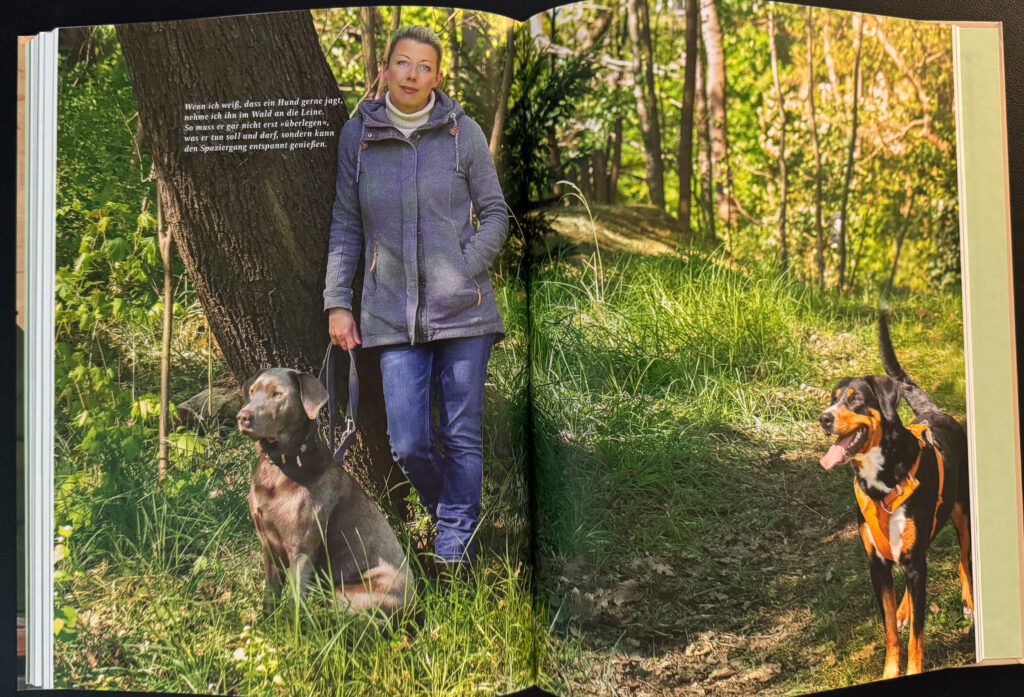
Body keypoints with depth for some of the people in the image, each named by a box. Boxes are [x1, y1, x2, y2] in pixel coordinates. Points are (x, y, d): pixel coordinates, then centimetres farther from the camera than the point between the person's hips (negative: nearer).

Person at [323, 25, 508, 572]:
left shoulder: (463, 132, 2)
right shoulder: (356, 135, 6)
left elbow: (495, 214, 7)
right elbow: (345, 225, 10)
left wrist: (461, 274, -6)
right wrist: (337, 302, 4)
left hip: (462, 310, -1)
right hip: (393, 316, 1)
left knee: (461, 436, 3)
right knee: (408, 445, -2)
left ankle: (452, 549, 16)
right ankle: (456, 521, 25)